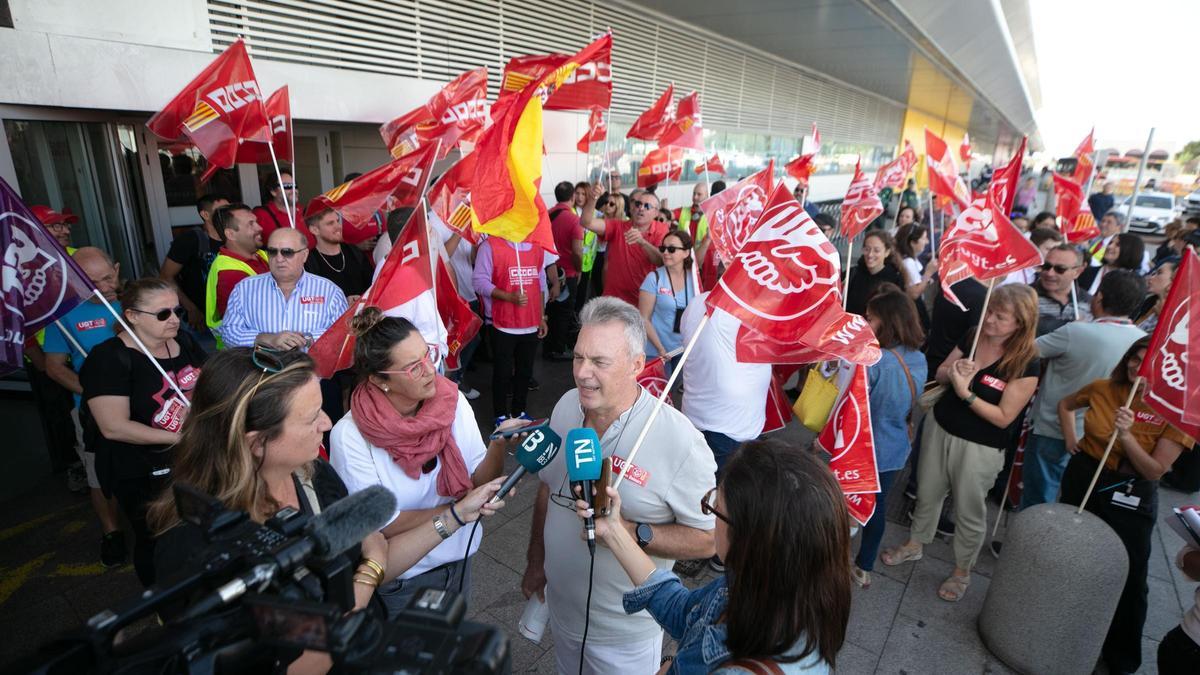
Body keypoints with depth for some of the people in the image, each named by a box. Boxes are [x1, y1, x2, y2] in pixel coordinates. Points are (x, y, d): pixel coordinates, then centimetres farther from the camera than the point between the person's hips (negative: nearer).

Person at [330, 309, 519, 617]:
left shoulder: (453, 401, -15)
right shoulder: (350, 435, -24)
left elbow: (479, 481, -12)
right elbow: (380, 524, -20)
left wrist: (499, 445, -30)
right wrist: (456, 511, -28)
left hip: (458, 557, 4)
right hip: (398, 579, -4)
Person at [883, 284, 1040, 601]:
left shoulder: (1026, 364, -20)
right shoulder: (971, 337, -5)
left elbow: (1004, 418, -19)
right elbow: (940, 374, 5)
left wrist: (965, 392, -27)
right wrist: (953, 371, -17)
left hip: (980, 447, -5)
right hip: (939, 428, 5)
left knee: (969, 511, 13)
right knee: (927, 493, 21)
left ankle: (962, 571, 36)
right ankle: (915, 544, 44)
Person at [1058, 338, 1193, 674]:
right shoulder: (1102, 389, -6)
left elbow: (1155, 471, -16)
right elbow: (1066, 403, 17)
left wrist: (1127, 436, -29)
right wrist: (1069, 436, 4)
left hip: (1130, 497, -3)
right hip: (1081, 479, 3)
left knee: (1129, 578, 4)